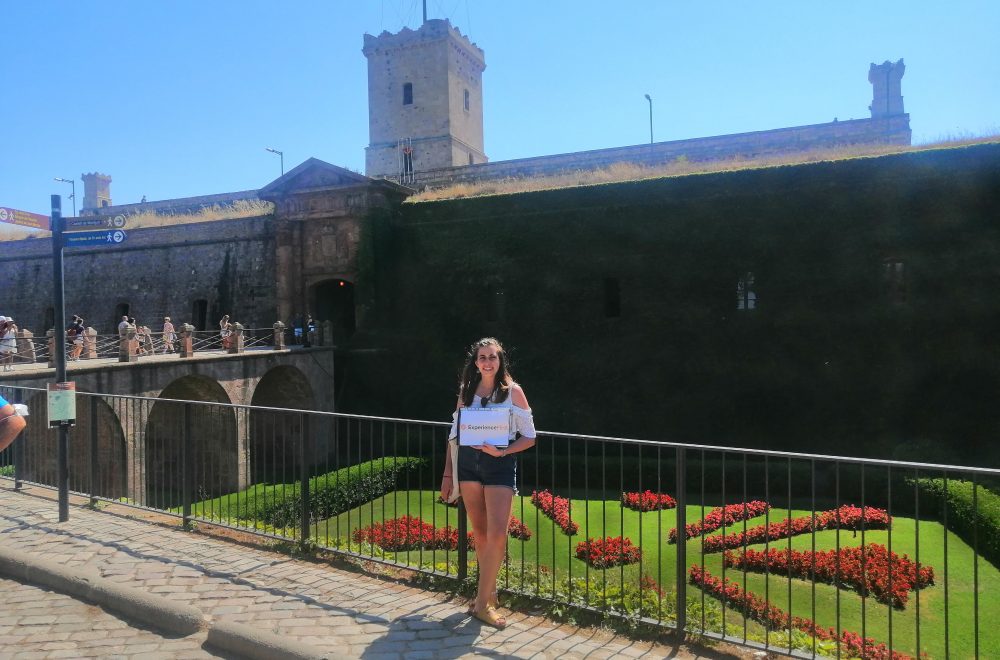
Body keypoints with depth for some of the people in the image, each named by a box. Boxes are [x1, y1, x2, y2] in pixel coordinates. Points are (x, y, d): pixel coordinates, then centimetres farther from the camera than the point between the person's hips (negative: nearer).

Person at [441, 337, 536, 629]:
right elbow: (454, 434, 13)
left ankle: (483, 602, 1)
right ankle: (489, 592, 25)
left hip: (500, 466, -3)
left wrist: (502, 451, -17)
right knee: (479, 533, 9)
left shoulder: (512, 391, -2)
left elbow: (529, 437, -1)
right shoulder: (466, 391, 8)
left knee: (497, 534, -11)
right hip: (468, 463, 3)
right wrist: (447, 474, 10)